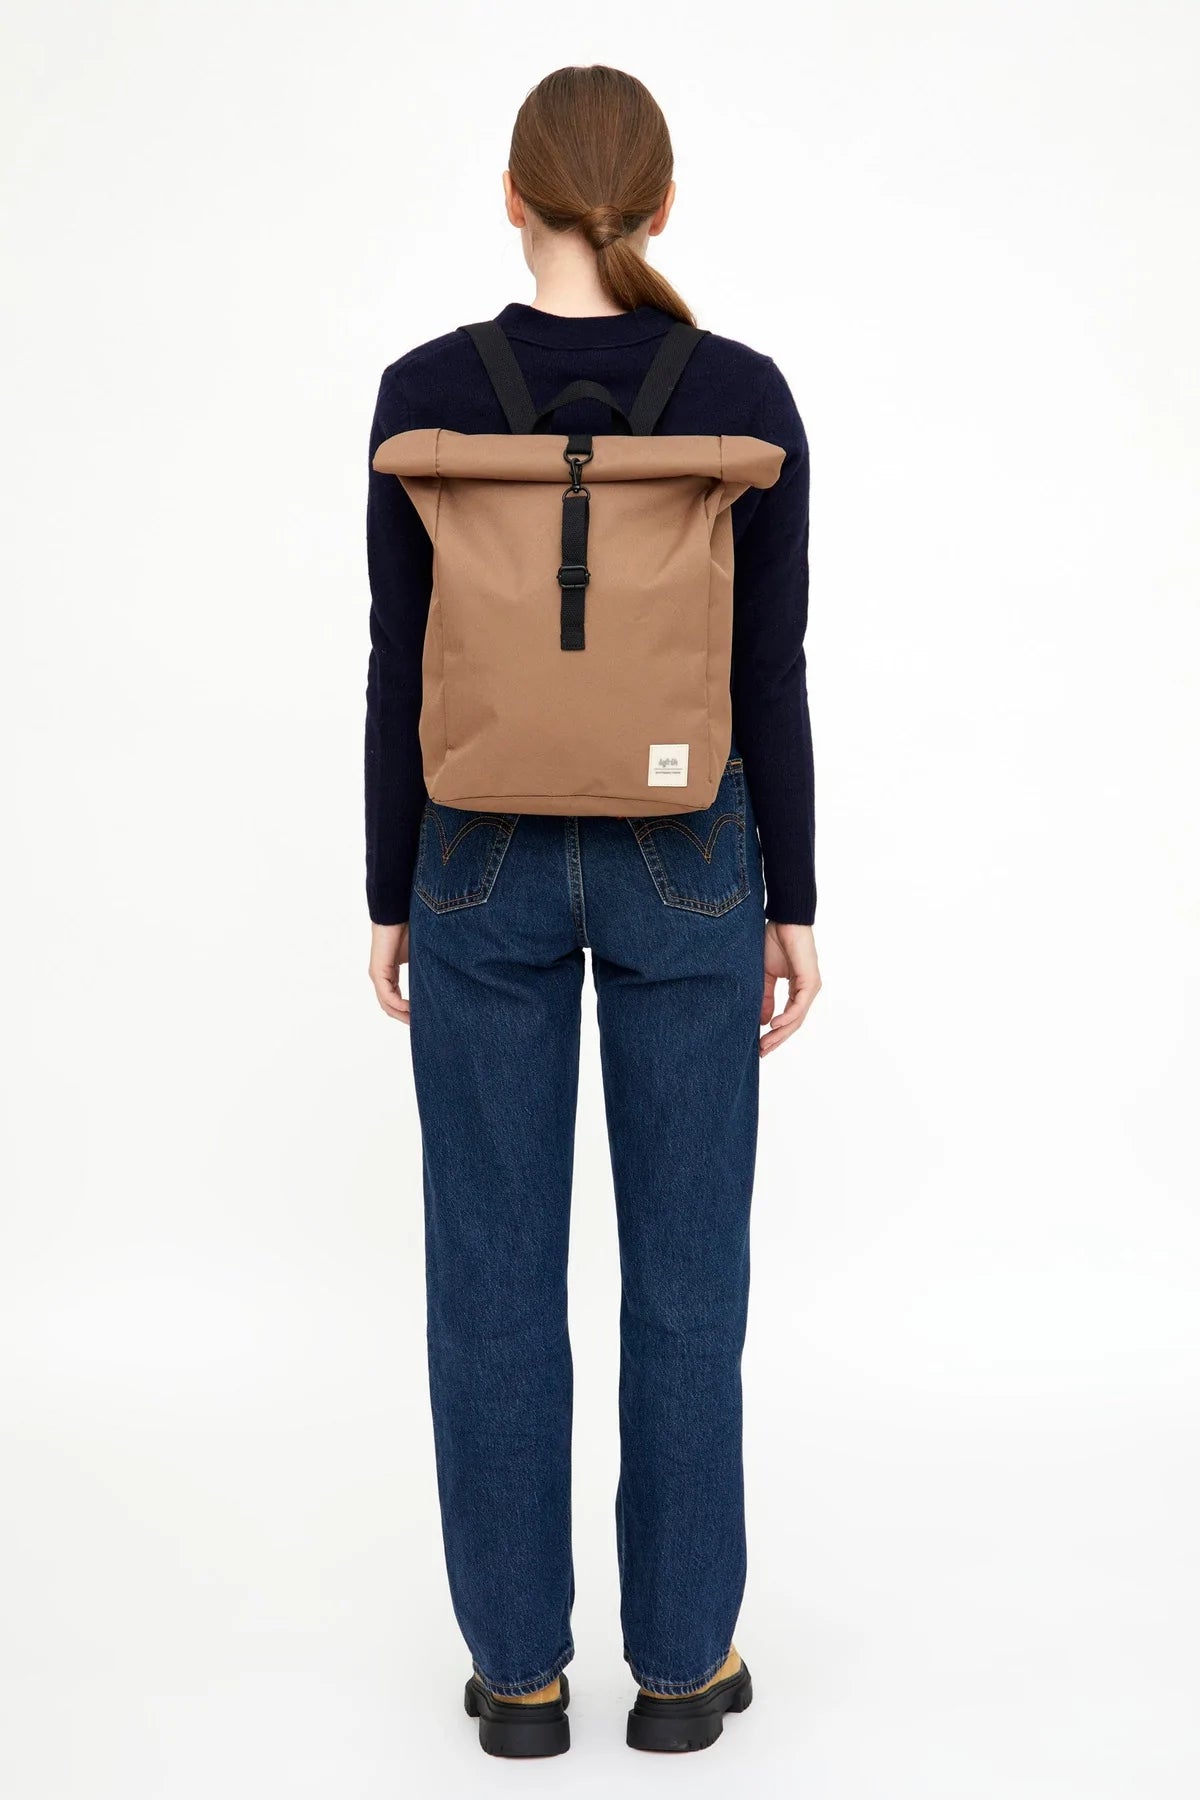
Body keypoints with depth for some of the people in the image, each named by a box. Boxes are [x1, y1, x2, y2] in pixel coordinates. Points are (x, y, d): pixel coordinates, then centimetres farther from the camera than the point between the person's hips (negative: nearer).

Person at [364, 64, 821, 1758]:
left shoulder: (426, 390, -5)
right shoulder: (746, 393, -6)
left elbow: (401, 672, -3)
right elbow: (772, 678, -4)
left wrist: (394, 893, 7)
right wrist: (791, 900, 5)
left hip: (488, 863, 0)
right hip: (683, 867, 0)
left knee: (494, 1269, 9)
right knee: (686, 1268, 10)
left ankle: (521, 1662, 18)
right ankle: (682, 1658, 20)